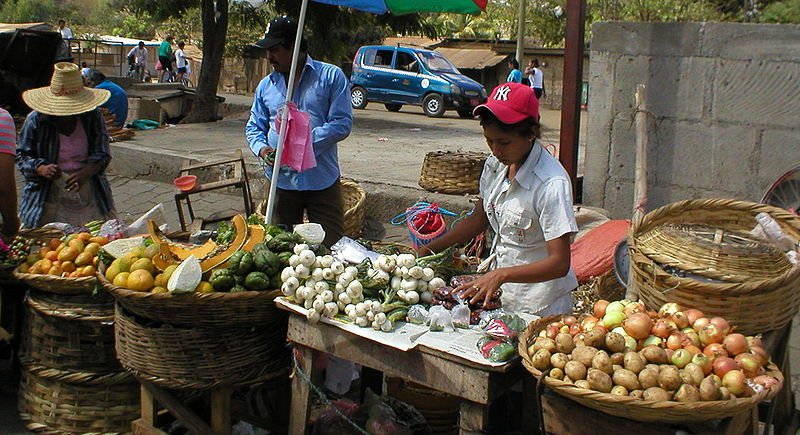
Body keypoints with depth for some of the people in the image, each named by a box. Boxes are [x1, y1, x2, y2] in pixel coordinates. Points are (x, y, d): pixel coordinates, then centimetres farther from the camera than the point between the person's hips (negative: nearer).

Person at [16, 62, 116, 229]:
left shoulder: (93, 116, 0)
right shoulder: (36, 120, -3)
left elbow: (101, 154, -2)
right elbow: (22, 156, 2)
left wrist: (85, 172, -21)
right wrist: (41, 169, -19)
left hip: (88, 194, 1)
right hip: (48, 196, -1)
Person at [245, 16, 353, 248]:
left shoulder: (331, 76, -3)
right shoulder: (266, 85, 10)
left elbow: (342, 123, -10)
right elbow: (254, 127, 16)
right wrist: (262, 148, -8)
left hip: (322, 180, -4)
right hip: (281, 182, 4)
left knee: (330, 246, 2)